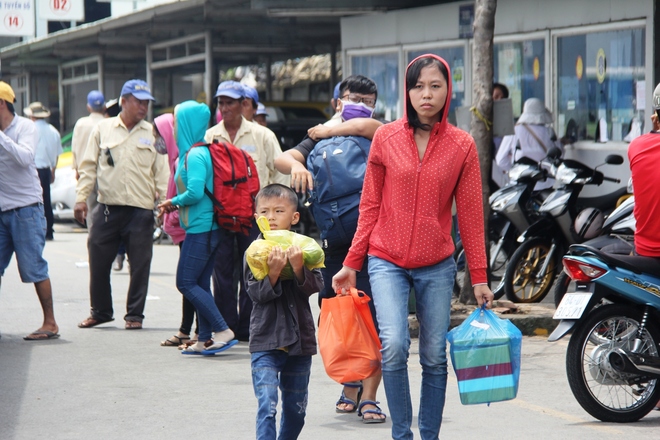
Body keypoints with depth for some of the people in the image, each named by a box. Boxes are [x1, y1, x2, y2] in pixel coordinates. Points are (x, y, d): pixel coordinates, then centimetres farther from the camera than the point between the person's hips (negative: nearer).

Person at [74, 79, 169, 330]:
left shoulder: (152, 133, 7)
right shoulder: (103, 129, 7)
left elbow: (161, 172, 8)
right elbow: (89, 166, 8)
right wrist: (81, 198, 0)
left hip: (141, 210, 0)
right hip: (107, 208, 0)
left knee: (140, 265, 1)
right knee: (98, 262, 5)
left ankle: (134, 314, 13)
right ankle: (100, 311, 21)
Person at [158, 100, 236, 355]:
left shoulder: (194, 155, -16)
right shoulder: (201, 152, 14)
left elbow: (195, 191, -25)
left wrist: (174, 202, -8)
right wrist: (175, 206, 10)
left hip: (201, 228, -10)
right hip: (209, 227, 10)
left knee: (186, 283, -5)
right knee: (200, 284, 12)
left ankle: (223, 331, -7)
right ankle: (205, 339, 15)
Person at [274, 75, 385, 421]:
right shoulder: (320, 141, 13)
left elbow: (364, 126, -19)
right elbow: (282, 159, -2)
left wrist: (327, 130, -4)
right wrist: (296, 165, -25)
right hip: (336, 240, 3)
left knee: (374, 321, -9)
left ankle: (369, 397, -4)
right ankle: (350, 386, 26)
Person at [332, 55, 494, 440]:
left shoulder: (461, 145, 1)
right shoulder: (386, 138, 2)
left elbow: (470, 214, 3)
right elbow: (370, 205, 6)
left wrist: (479, 277, 2)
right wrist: (352, 264, 5)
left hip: (437, 267, 1)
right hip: (387, 262, -1)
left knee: (435, 357, 3)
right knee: (394, 346, -17)